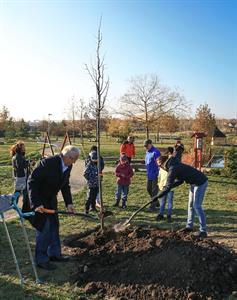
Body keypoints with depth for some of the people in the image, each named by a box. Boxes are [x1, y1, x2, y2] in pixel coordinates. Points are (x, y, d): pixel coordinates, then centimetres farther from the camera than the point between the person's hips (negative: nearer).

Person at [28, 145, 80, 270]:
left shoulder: (68, 166, -6)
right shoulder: (47, 163, -29)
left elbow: (65, 185, 4)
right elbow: (32, 182, -26)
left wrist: (69, 203, -4)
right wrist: (36, 203, -28)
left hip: (51, 199, 8)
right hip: (39, 200, -8)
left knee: (54, 226, 15)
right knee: (43, 229, -2)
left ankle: (54, 253, 32)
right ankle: (41, 260, 15)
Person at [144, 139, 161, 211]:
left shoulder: (155, 152, -18)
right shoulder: (147, 152, 10)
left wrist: (158, 174, -22)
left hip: (155, 174, -9)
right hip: (149, 174, 9)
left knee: (154, 190, -1)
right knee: (148, 189, 16)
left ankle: (153, 205, 8)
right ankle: (156, 202, 32)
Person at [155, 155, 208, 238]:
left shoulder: (173, 169, -21)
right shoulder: (175, 165, 9)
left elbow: (168, 187, -22)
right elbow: (180, 180, 15)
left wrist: (157, 196, -15)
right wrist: (167, 187, 5)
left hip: (200, 183, -10)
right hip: (194, 183, 10)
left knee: (197, 206, -8)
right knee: (191, 205, 15)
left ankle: (203, 231, -2)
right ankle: (189, 226, 25)